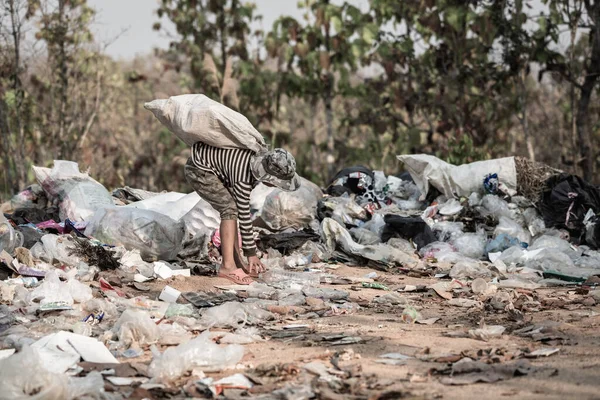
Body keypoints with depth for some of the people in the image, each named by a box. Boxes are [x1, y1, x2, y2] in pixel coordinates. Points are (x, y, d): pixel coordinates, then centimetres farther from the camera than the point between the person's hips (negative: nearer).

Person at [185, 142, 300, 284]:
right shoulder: (243, 180, -30)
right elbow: (244, 215, -23)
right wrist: (251, 253, -15)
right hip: (197, 170, -10)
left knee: (231, 209, 9)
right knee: (230, 209, -17)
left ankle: (237, 261, 13)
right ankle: (227, 266, -16)